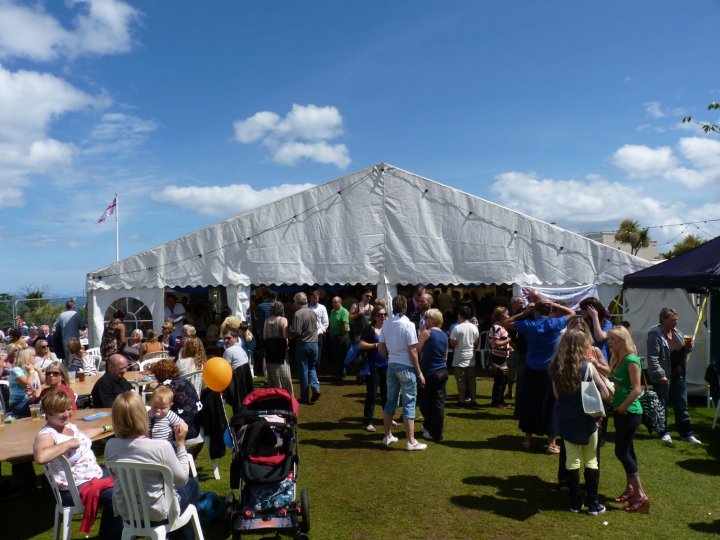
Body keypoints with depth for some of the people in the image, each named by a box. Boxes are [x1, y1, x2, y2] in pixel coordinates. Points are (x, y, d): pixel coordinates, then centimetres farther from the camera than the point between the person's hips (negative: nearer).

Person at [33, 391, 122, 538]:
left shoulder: (69, 426, 7)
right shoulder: (46, 434, -21)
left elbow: (82, 434, 32)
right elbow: (40, 457, -44)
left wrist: (106, 428, 41)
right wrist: (68, 444, -32)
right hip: (75, 489, -10)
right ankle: (109, 535, 0)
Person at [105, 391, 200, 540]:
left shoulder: (110, 446, -14)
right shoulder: (161, 446, -28)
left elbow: (117, 477, 6)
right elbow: (182, 479, -14)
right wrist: (180, 443, -9)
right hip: (157, 513, -5)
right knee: (192, 484, 25)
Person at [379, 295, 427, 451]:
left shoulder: (386, 324, 3)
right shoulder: (408, 325, -13)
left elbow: (382, 349, 8)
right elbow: (412, 351, -13)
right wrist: (419, 373, -7)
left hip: (391, 365, 6)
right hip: (406, 367, -6)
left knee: (390, 401, 15)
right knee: (409, 403, 0)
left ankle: (388, 436, 25)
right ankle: (411, 442, 3)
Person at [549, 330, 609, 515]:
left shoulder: (556, 368, -5)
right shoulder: (588, 367, -15)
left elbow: (556, 395, 2)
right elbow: (605, 394, -11)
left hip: (566, 421, 3)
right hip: (586, 420, -3)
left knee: (572, 460, 11)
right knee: (591, 461, 10)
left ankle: (575, 503, 19)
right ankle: (593, 504, 17)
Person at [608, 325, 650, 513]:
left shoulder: (631, 360, -18)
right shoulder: (616, 359, 9)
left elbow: (636, 389, -21)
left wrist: (623, 407, -16)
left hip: (630, 412, -9)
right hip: (620, 411, 9)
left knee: (621, 451, -6)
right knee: (627, 450, 16)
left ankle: (641, 495, 2)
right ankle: (630, 489, 27)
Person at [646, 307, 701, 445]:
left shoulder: (676, 331, 8)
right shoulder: (655, 335, -16)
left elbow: (681, 352, 20)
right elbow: (652, 358, -19)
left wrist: (688, 346, -1)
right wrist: (660, 375, -23)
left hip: (678, 375, 7)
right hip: (663, 377, -7)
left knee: (682, 405, 13)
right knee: (662, 406, 6)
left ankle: (687, 434, 23)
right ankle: (664, 433, 19)